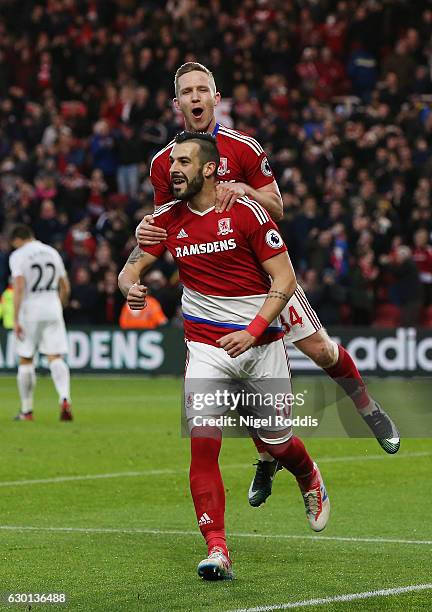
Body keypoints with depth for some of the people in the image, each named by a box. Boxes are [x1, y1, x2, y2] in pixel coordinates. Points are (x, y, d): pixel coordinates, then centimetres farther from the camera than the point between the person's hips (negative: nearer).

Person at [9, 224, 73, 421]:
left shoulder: (18, 256, -6)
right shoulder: (52, 252, 11)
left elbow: (19, 287, -16)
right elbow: (65, 288, 13)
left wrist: (16, 320, -16)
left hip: (30, 310, -4)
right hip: (53, 309, 4)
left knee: (25, 360, 8)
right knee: (55, 358, -2)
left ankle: (26, 411, 14)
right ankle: (65, 398, -25)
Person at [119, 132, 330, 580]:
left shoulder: (246, 212, -11)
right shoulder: (167, 219, 1)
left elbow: (285, 279, -9)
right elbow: (131, 269, 9)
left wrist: (252, 331, -20)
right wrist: (130, 288, -17)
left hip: (260, 342, -2)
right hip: (206, 346, 2)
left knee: (276, 443, 9)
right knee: (203, 443, -14)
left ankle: (310, 481, 45)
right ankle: (217, 551, -13)